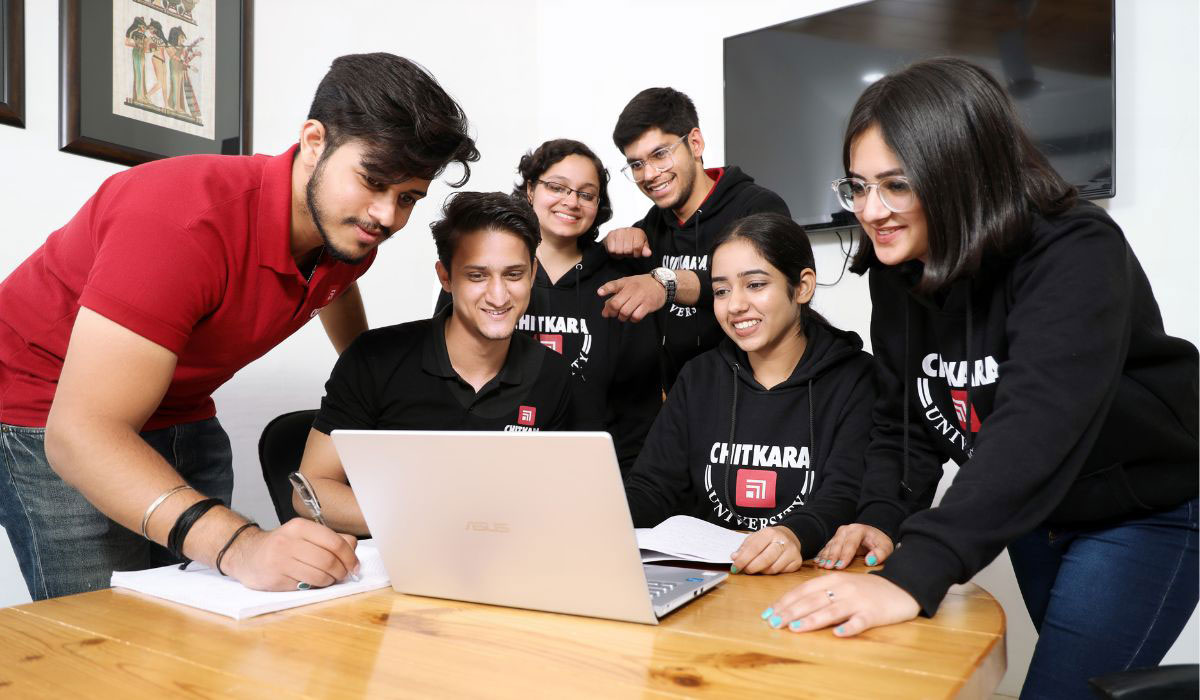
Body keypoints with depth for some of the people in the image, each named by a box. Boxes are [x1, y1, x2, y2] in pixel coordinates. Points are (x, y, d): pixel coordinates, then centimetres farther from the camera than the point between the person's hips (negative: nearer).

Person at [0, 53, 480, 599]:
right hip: (48, 412, -6)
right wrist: (239, 544, -50)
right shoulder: (189, 220, -34)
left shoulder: (348, 226, -10)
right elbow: (82, 431, -37)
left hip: (182, 412, 6)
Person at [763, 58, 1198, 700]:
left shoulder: (1074, 255, -28)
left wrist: (912, 576, -52)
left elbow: (1038, 428, -43)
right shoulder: (898, 271, -8)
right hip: (1034, 516, 6)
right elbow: (904, 417, -4)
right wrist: (881, 518, -21)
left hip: (1145, 515, -6)